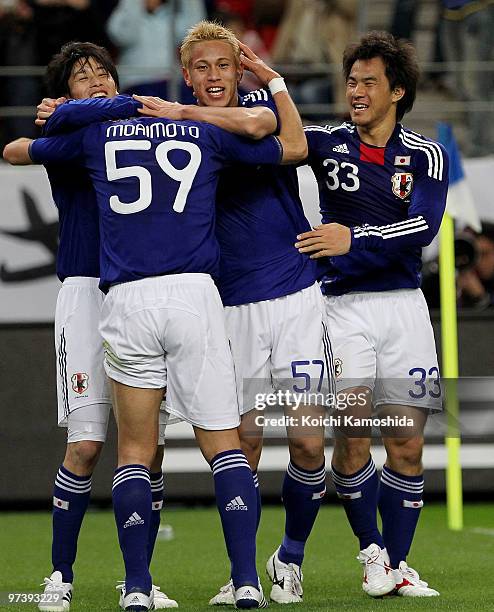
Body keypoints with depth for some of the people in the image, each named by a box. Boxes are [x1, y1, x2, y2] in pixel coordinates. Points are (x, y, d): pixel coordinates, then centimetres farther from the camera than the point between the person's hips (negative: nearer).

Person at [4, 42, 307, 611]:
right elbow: (294, 146, 25)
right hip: (194, 294, 0)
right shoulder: (207, 132, 13)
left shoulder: (98, 133, 14)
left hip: (126, 302, 0)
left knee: (134, 450, 8)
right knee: (223, 443, 3)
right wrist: (272, 79, 36)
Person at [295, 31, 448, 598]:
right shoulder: (328, 144, 6)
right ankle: (372, 551, 8)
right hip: (343, 305, -1)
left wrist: (353, 239, -19)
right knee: (352, 438, -12)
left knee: (407, 447, 0)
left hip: (403, 305, 1)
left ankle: (397, 563, 14)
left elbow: (423, 226, -9)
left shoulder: (426, 155, 5)